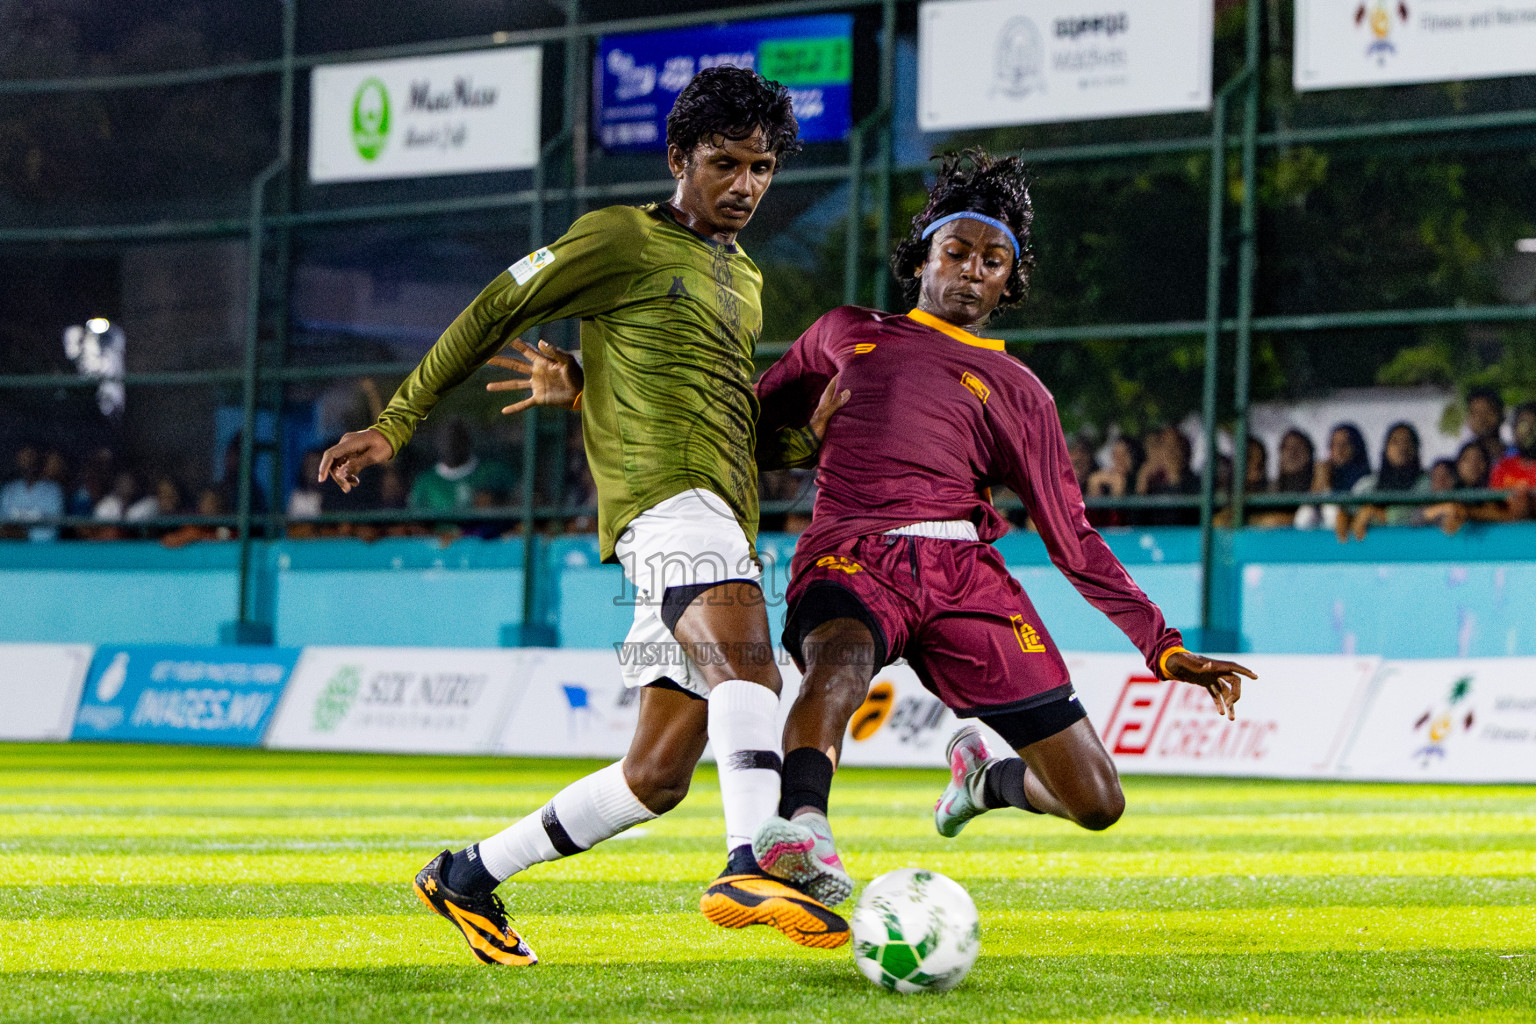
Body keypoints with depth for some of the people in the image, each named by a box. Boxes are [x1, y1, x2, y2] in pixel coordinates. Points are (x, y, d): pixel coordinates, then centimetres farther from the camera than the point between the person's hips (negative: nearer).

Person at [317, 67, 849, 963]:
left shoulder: (747, 285, 28)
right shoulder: (623, 239, 5)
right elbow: (494, 313, 7)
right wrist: (397, 424, 8)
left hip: (727, 524, 8)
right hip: (662, 490, -8)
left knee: (658, 777, 5)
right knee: (751, 654, -36)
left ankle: (470, 878, 19)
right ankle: (751, 868, -55)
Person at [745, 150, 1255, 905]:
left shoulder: (1016, 392, 22)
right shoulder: (847, 333, 25)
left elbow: (1074, 542, 19)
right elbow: (753, 421, 36)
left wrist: (1165, 650, 11)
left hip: (962, 569, 2)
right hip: (849, 556, -2)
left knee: (1096, 804, -3)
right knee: (840, 657, -41)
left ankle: (990, 778, 29)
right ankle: (800, 829, -64)